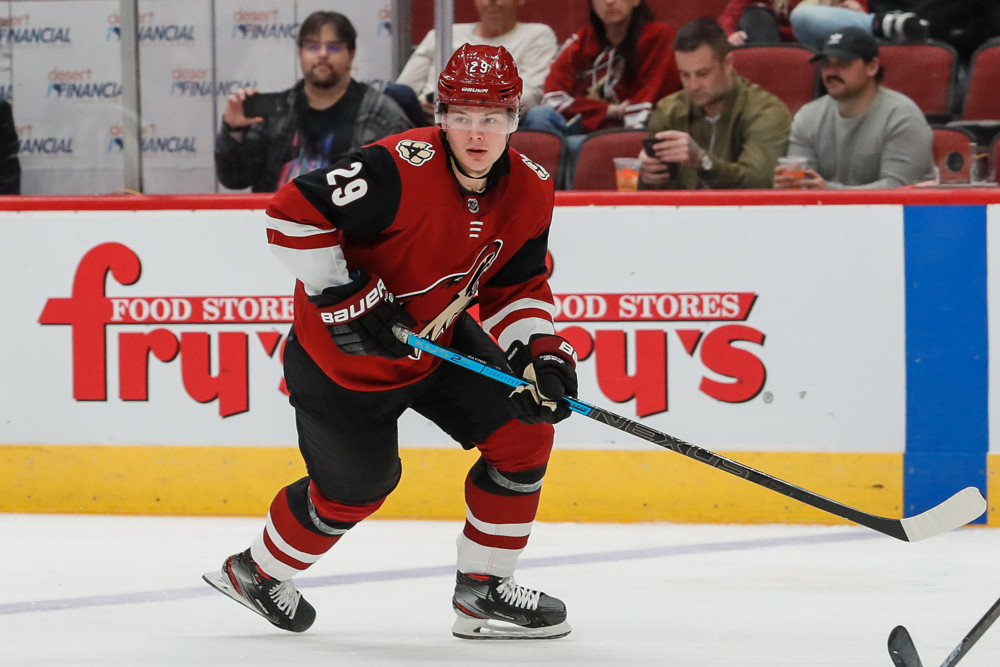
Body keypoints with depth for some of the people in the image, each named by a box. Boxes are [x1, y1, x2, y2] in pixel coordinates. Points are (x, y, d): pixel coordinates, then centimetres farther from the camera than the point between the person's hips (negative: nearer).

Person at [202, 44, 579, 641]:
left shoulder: (531, 192, -9)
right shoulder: (402, 169, -32)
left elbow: (518, 288, 2)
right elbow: (293, 212, -31)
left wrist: (543, 353, -14)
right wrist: (342, 296, -31)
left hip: (437, 336, 7)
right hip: (342, 348, -7)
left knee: (523, 431, -3)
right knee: (357, 483, 7)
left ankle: (484, 590, 11)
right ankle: (255, 572, 36)